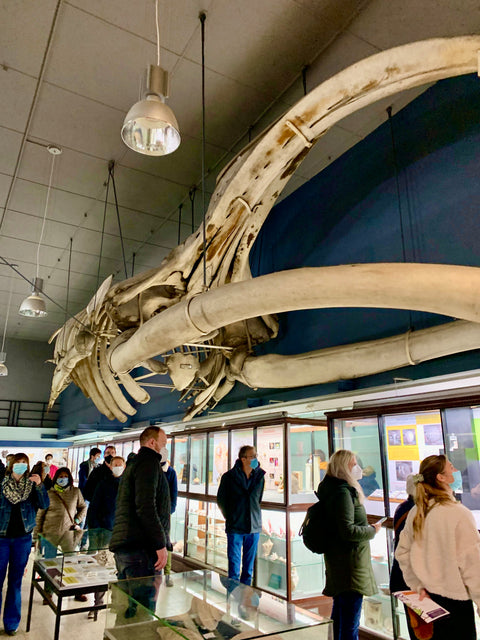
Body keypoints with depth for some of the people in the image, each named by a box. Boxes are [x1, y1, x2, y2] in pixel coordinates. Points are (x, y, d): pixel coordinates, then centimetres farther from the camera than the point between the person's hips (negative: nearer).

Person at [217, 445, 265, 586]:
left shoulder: (260, 476, 1)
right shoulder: (229, 477, -9)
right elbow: (221, 500, 4)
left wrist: (255, 516, 12)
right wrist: (230, 517, 5)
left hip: (254, 527, 3)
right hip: (235, 527, -3)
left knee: (249, 568, 14)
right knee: (234, 568, 2)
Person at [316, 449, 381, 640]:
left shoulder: (332, 489, 10)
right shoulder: (343, 492, -21)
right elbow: (348, 531, -25)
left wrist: (367, 527, 12)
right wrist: (372, 530, -10)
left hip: (337, 560, 10)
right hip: (350, 563, -10)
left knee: (340, 613, 22)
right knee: (350, 623, -3)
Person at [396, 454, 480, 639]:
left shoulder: (415, 513, -1)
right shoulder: (459, 513, -20)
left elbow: (402, 553, 4)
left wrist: (418, 586, 10)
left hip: (427, 595, 6)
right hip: (455, 597, -6)